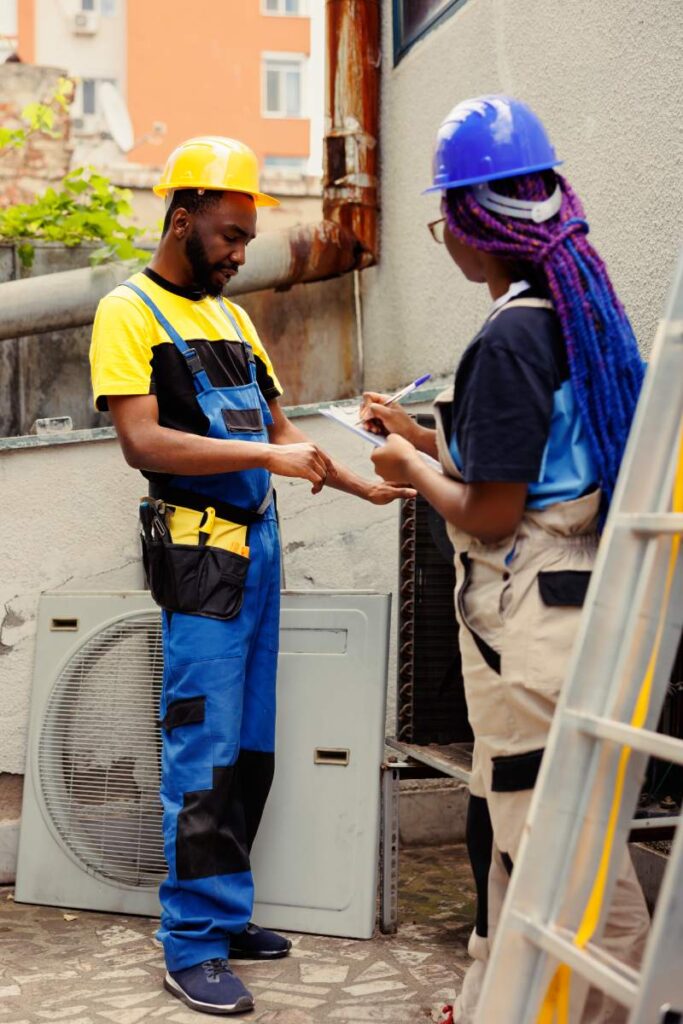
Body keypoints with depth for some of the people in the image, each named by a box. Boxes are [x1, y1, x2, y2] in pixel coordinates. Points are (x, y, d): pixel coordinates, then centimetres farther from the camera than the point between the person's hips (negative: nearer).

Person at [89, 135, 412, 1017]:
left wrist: (367, 485, 13)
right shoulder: (129, 312, -4)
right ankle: (192, 946, 5)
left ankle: (225, 917, 21)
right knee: (205, 752, -5)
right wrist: (264, 455, -20)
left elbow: (280, 430, 22)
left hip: (257, 543, 8)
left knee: (252, 747, 10)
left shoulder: (230, 317, 19)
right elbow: (143, 442, -16)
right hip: (198, 549, -8)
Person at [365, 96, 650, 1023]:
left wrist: (411, 469, -1)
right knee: (505, 834, 21)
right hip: (574, 597, 10)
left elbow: (489, 514, -19)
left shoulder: (511, 337, -19)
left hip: (530, 614, -10)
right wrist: (423, 435, 21)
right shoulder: (583, 316, 9)